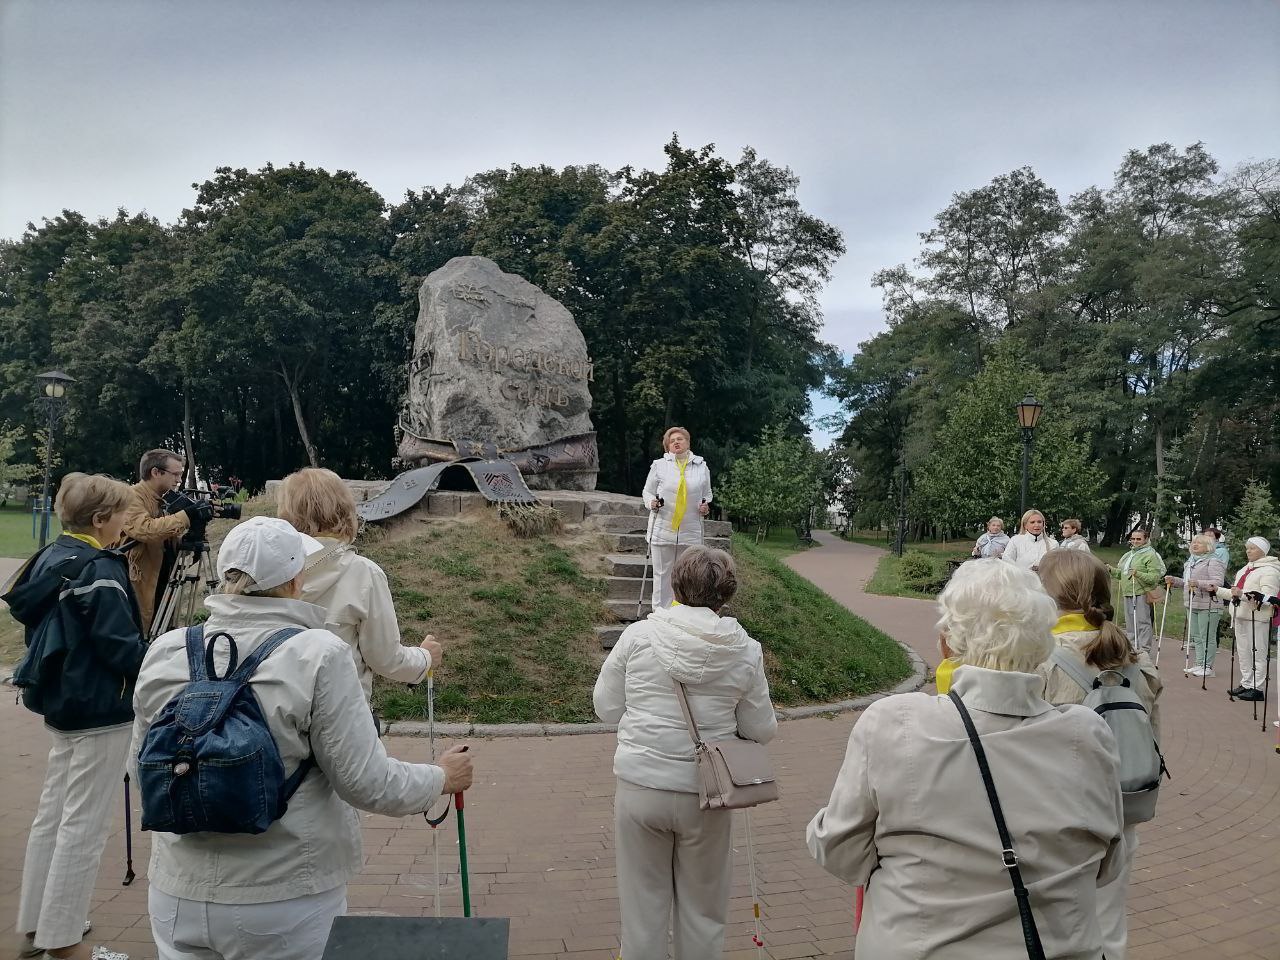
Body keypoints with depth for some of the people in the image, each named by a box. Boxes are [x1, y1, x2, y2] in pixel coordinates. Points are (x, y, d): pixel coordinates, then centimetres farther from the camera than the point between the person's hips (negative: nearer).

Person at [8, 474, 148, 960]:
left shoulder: (51, 558, 8)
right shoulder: (99, 569, -20)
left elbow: (35, 618, 16)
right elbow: (119, 645, -22)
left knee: (53, 813, 18)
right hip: (99, 711, -10)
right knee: (84, 825, 0)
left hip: (62, 702, 10)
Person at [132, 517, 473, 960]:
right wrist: (443, 778, 1)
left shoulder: (164, 652, -5)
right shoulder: (318, 655, -19)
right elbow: (367, 783, -16)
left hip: (180, 896, 4)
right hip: (285, 904, -4)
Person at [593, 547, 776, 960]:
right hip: (704, 795, 0)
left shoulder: (638, 635, -10)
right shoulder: (746, 651, -9)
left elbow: (606, 708, -2)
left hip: (639, 788, 0)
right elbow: (760, 731, -1)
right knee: (702, 909, 19)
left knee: (643, 904, 17)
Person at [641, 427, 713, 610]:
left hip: (691, 531, 2)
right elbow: (648, 491, 9)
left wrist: (705, 507, -3)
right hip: (662, 529, -1)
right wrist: (652, 503, -13)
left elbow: (707, 494, 18)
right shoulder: (659, 465, 2)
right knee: (662, 573, 3)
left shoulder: (701, 467, 7)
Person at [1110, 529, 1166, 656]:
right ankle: (1131, 648, 22)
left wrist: (1138, 574, -25)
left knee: (1143, 623, -7)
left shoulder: (1150, 555, -6)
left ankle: (1144, 650, -3)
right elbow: (1121, 573, 24)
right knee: (1130, 624, 13)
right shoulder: (1128, 555, 19)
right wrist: (1110, 569, 9)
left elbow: (1155, 577, -14)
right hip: (1127, 594, 8)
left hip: (1142, 594, -8)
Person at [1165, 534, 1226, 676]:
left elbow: (1218, 582, -21)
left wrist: (1198, 583, -32)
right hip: (1192, 605, 9)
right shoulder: (1190, 561, 18)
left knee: (1207, 637, -3)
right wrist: (1174, 581, 10)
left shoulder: (1213, 562, -10)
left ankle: (1208, 667, 3)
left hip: (1207, 605, -9)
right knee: (1196, 636, 13)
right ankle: (1199, 665, 20)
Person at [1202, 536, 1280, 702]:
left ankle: (1258, 688, -1)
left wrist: (1242, 594, -30)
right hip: (1240, 617, 9)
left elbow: (1267, 597, -20)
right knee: (1243, 652, 13)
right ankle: (1246, 684, 21)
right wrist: (1218, 590, 18)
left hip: (1256, 618, -9)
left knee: (1257, 653, -4)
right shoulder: (1245, 569, 19)